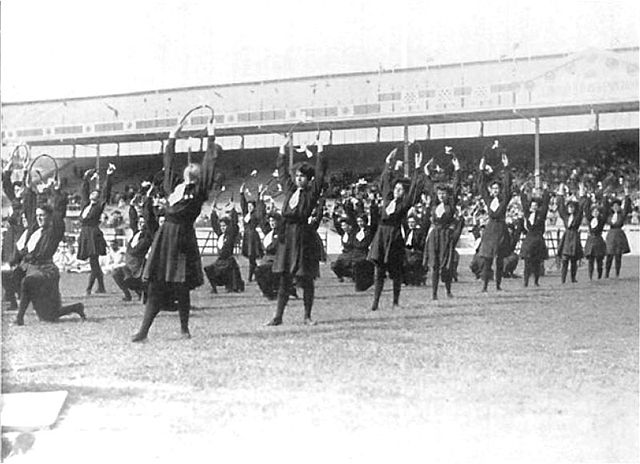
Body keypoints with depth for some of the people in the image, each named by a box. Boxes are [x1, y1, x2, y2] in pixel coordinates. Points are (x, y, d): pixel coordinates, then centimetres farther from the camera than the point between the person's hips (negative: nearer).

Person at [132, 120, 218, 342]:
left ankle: (184, 328, 13)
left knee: (181, 286, -1)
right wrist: (172, 139, 32)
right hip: (165, 234, 4)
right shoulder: (174, 184, 17)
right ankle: (144, 330, 0)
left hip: (183, 236, -4)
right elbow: (168, 163, 27)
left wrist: (211, 138, 5)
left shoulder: (199, 189, 5)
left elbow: (209, 164, 2)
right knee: (156, 285, 1)